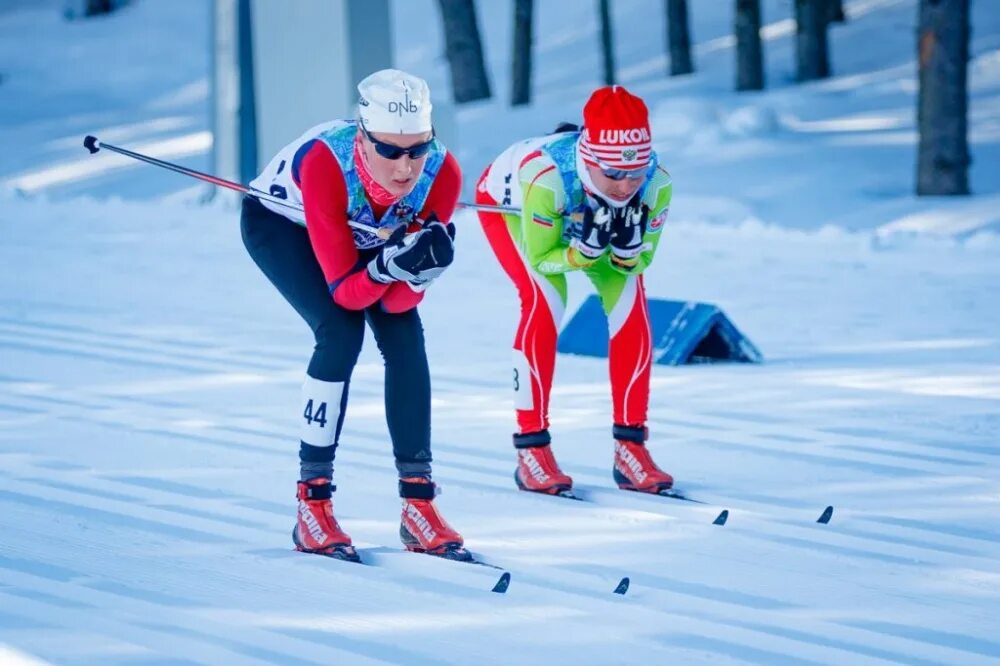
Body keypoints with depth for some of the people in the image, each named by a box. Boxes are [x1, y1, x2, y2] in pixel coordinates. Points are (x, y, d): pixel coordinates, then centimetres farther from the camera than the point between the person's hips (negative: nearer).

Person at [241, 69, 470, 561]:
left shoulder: (441, 172, -32)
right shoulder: (325, 162, -42)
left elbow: (397, 301, -26)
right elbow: (345, 290, -35)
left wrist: (421, 267, -46)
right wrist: (391, 264, -53)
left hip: (360, 229, 4)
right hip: (279, 222, -4)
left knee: (405, 335, -14)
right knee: (340, 331, -23)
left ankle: (418, 503, -6)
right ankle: (312, 504, -14)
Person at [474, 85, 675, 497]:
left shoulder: (656, 183, -35)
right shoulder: (547, 176, -45)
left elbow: (638, 262, -20)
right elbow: (540, 258, -30)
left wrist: (627, 247, -42)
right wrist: (585, 250, -48)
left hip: (587, 216, 3)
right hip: (506, 201, -3)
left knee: (630, 303, -12)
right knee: (544, 302, -23)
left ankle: (630, 445, -2)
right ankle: (531, 449, -13)